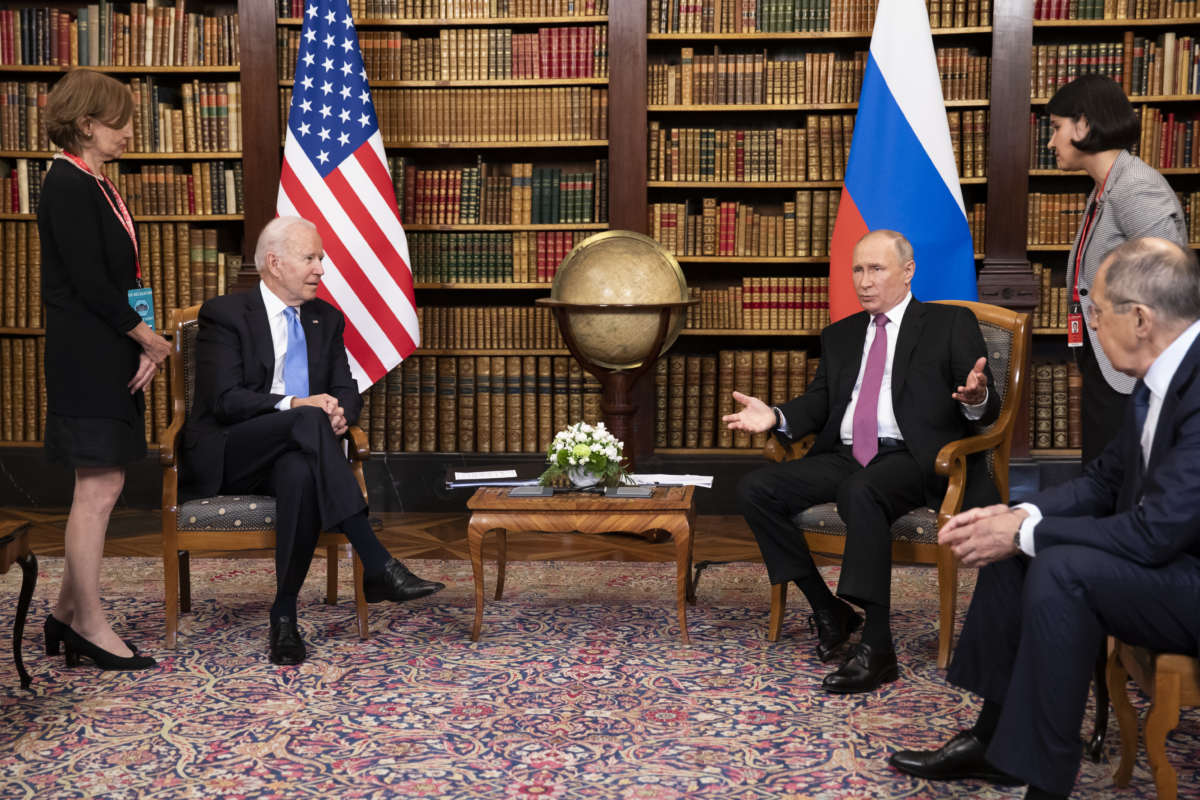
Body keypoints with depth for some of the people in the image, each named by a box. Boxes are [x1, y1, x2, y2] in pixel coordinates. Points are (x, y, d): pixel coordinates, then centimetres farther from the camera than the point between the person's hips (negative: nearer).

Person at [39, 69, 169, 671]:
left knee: (99, 488, 12)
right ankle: (89, 625, 7)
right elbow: (89, 282, -18)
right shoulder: (68, 186, -13)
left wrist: (145, 343, 4)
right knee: (99, 488, -4)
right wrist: (149, 338, -10)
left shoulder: (97, 186, 16)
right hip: (88, 360, -9)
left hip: (111, 357, 9)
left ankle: (67, 614, 21)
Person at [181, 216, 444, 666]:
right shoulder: (224, 315, -2)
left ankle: (284, 615, -28)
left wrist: (340, 412, -14)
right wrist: (295, 405, -26)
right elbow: (224, 399, -12)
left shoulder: (327, 319, 15)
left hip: (293, 453, 4)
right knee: (309, 420, -35)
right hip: (228, 456, -4)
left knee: (302, 473, -37)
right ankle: (377, 568, -40)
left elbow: (346, 390, 11)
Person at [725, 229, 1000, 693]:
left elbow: (987, 411, 2)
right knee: (754, 490, -15)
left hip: (910, 458, -6)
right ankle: (829, 611, -5)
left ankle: (877, 647, -31)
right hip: (843, 457, 6)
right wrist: (776, 417, -4)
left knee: (861, 493, -38)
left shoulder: (951, 324, 8)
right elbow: (819, 404, 18)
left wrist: (975, 400, -24)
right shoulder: (840, 336, 22)